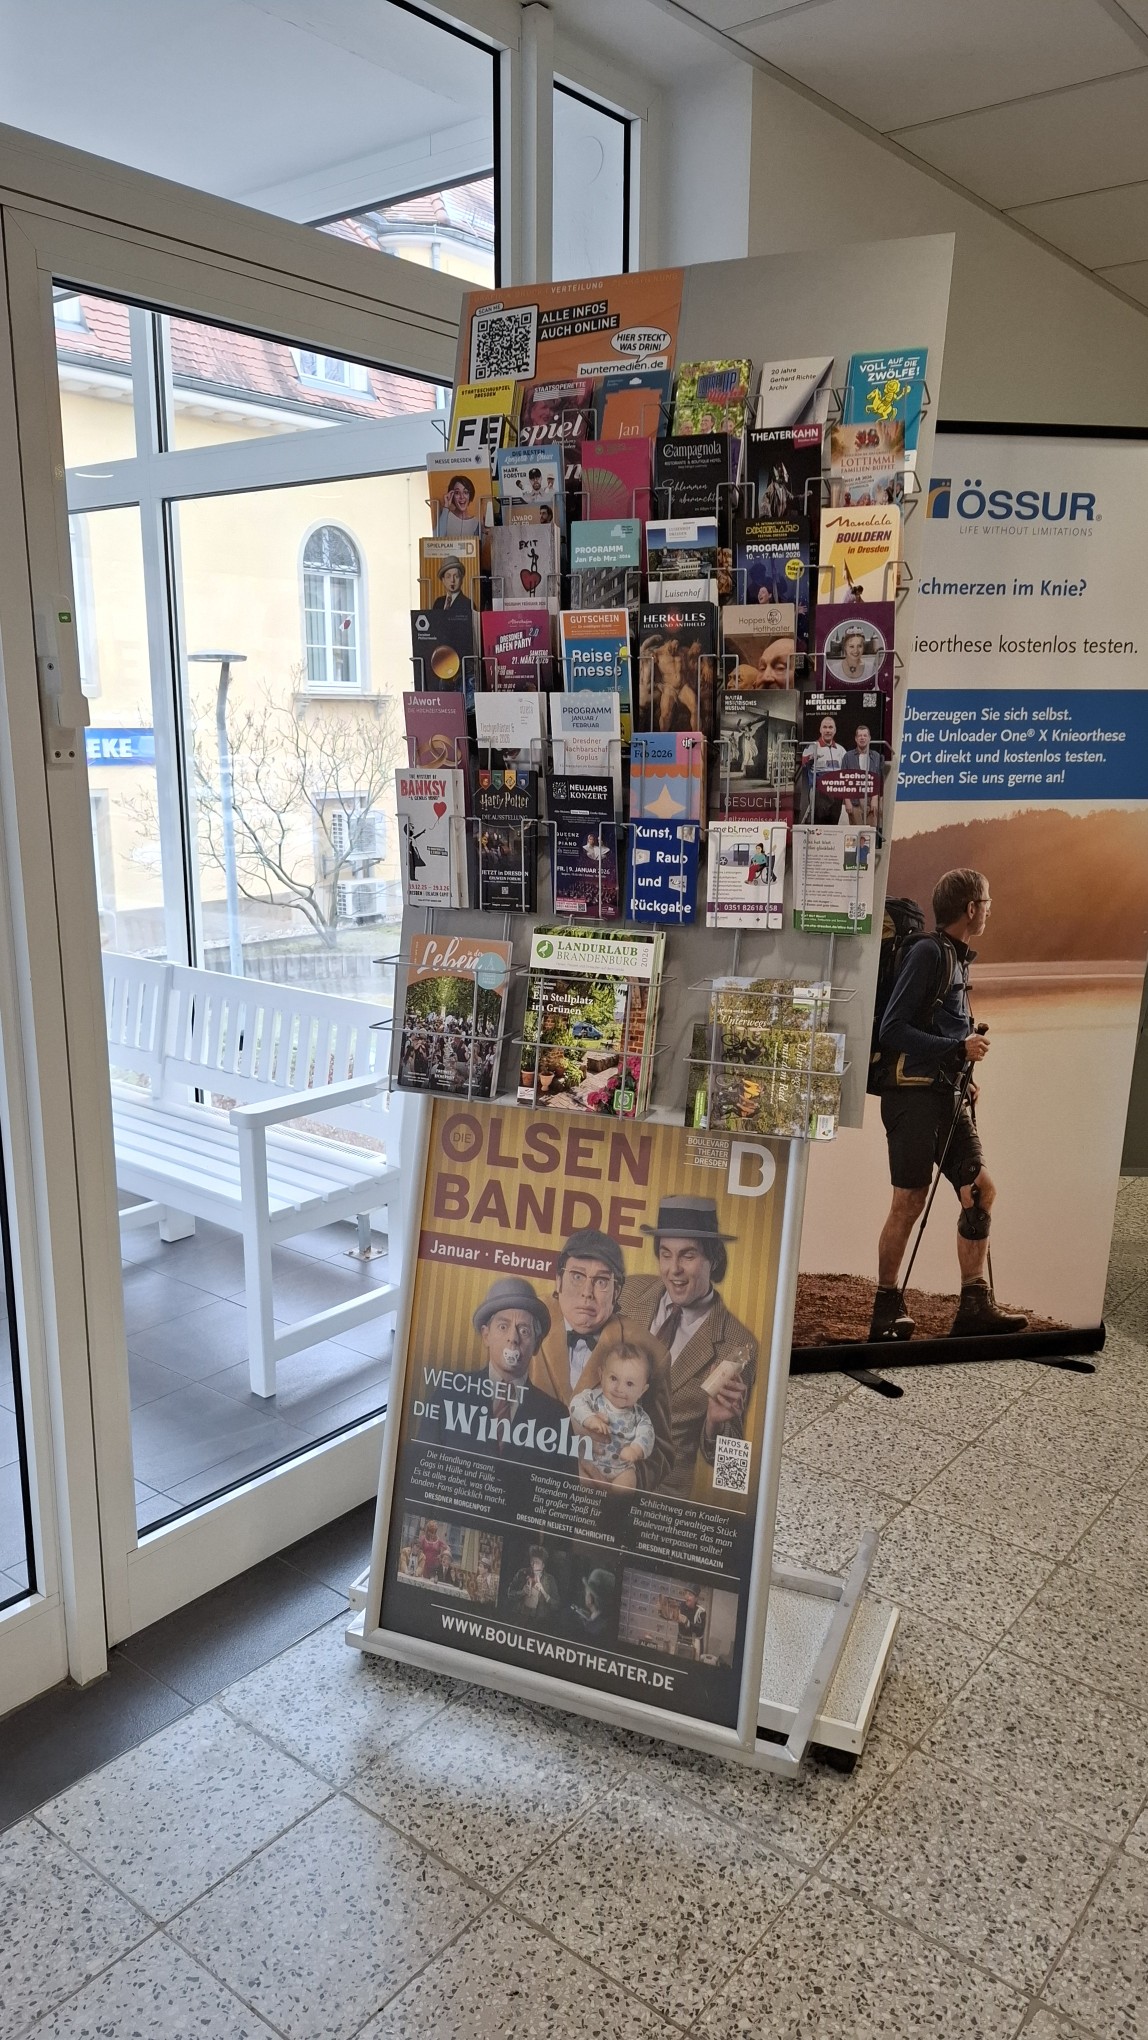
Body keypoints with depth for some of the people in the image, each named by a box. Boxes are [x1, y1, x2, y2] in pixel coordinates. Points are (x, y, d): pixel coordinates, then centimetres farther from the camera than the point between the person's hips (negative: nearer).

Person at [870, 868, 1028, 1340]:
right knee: (910, 1201, -5)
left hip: (946, 1096, 9)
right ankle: (886, 1311, 5)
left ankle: (974, 1306, 5)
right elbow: (893, 1029, -15)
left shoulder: (958, 958, 18)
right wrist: (959, 1047, -17)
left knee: (980, 1189, 2)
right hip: (913, 1094, -9)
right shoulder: (929, 952, -10)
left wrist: (962, 1079, 10)